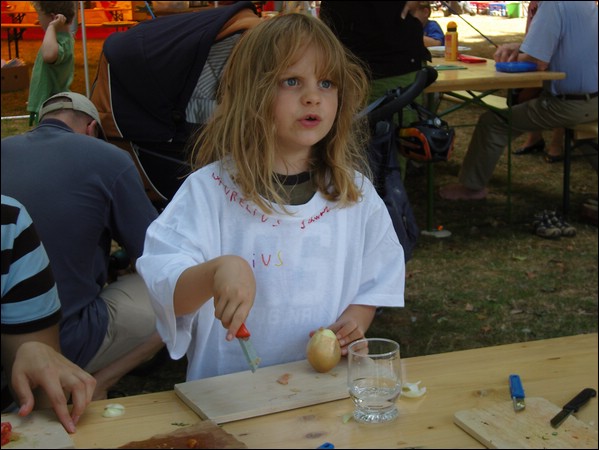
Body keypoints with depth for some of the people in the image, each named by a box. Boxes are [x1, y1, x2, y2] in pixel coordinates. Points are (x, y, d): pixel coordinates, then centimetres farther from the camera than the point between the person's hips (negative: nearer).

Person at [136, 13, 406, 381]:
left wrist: (353, 322, -3)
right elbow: (167, 292, -12)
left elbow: (376, 280, 16)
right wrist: (217, 269, -31)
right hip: (228, 388, -2)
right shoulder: (210, 190, -5)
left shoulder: (354, 191, 7)